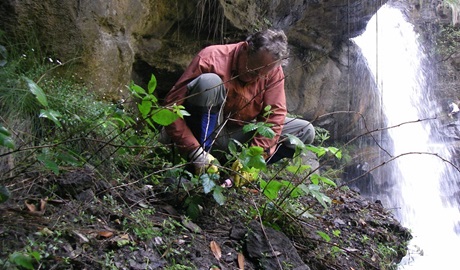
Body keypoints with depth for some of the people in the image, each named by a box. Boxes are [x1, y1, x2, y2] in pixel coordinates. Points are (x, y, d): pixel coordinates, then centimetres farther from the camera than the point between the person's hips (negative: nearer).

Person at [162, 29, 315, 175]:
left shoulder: (273, 71, -9)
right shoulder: (211, 59, -21)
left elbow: (274, 116, -11)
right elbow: (172, 106, -24)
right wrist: (195, 152, -31)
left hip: (241, 135, 4)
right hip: (206, 135, -4)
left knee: (305, 131, -9)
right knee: (209, 82, -31)